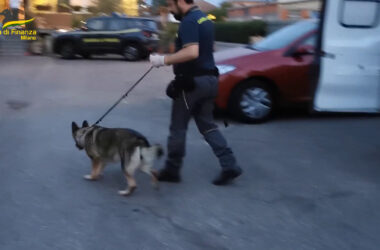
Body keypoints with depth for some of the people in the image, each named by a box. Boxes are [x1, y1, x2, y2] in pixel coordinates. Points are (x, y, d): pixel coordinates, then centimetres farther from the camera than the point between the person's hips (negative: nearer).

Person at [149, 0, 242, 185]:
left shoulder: (189, 21, -16)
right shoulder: (203, 18, 15)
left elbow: (192, 52, -29)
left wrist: (164, 60, -22)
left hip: (193, 81, -9)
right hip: (208, 79, 9)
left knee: (178, 127, 5)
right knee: (207, 125, 13)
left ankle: (172, 170, 17)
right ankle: (230, 166, 7)